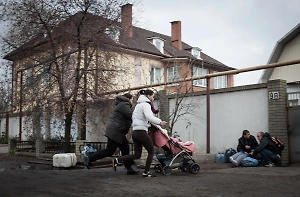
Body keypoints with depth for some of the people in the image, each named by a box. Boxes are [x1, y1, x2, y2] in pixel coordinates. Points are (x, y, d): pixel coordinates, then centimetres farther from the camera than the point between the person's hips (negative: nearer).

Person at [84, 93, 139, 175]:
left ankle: (129, 168, 12)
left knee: (125, 149, 9)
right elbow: (131, 116, -20)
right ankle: (89, 158, 0)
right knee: (109, 151, -7)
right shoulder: (124, 105, -11)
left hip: (116, 131, 11)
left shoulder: (122, 104, 23)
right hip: (115, 131, -11)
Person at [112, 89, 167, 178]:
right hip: (141, 132, -9)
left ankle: (117, 160, 2)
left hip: (135, 132, 9)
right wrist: (159, 122, -18)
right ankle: (146, 172, 9)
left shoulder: (138, 105, 22)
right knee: (151, 151, 6)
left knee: (137, 155, 9)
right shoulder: (146, 104, -7)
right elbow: (149, 117, -23)